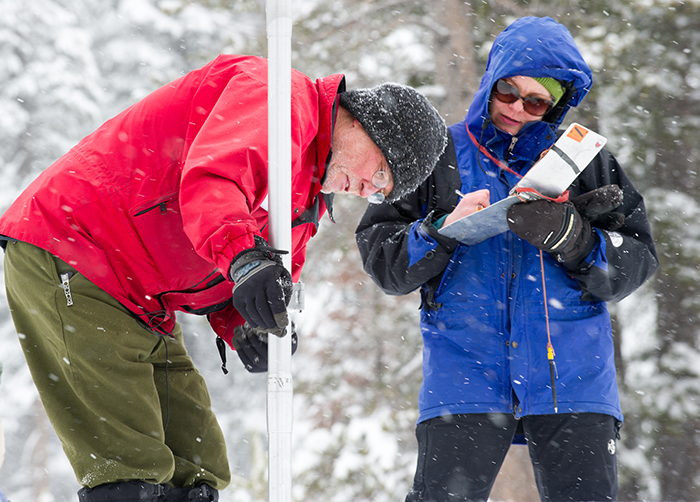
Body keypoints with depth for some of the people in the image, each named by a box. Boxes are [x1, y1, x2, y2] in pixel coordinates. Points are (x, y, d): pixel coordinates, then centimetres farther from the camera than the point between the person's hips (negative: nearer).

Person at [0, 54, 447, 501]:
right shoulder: (281, 96, -13)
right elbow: (211, 177, -33)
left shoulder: (310, 197, 17)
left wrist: (243, 328, -8)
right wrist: (243, 256, -49)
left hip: (142, 307, 10)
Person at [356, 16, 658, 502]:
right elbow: (381, 256, 5)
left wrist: (568, 236, -15)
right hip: (465, 369, -1)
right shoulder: (439, 156, 9)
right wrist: (445, 229, -13)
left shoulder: (584, 161, 10)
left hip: (571, 374, 1)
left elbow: (635, 262, 3)